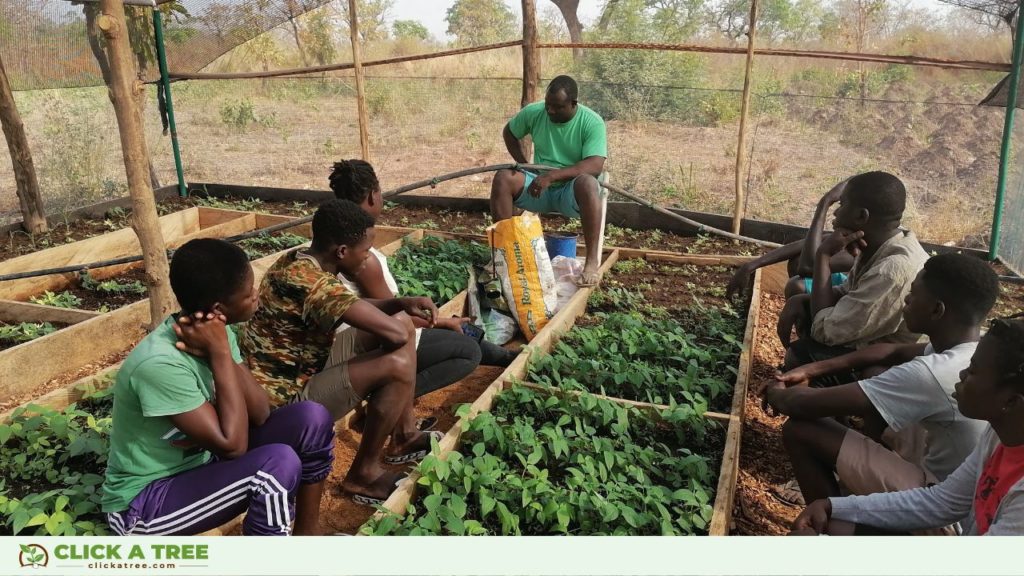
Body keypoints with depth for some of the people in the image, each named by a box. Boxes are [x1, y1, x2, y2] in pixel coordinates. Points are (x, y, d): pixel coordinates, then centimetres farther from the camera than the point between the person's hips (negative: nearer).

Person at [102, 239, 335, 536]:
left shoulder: (215, 332, -8)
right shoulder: (160, 363, -31)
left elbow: (260, 414, -10)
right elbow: (233, 445, -30)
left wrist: (220, 353, -24)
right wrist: (220, 353, -30)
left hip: (200, 462, 8)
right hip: (143, 502, -8)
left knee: (312, 418, -9)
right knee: (279, 463, -31)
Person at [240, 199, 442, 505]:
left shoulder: (300, 260, 0)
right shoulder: (313, 282, -31)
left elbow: (354, 307, 13)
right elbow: (394, 333, -34)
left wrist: (402, 303, -4)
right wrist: (397, 313, -9)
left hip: (302, 365, 10)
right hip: (287, 394, -10)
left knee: (403, 321, 6)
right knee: (398, 365, -27)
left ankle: (404, 435, 15)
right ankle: (364, 474, -7)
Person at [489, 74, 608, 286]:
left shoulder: (592, 122, -14)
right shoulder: (533, 112, -4)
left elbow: (595, 165, -26)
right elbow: (509, 132, 15)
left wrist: (552, 175, -35)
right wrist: (523, 164, 1)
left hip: (571, 192, -3)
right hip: (539, 188, 3)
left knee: (587, 182, -38)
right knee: (503, 178, -24)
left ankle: (593, 261, -37)